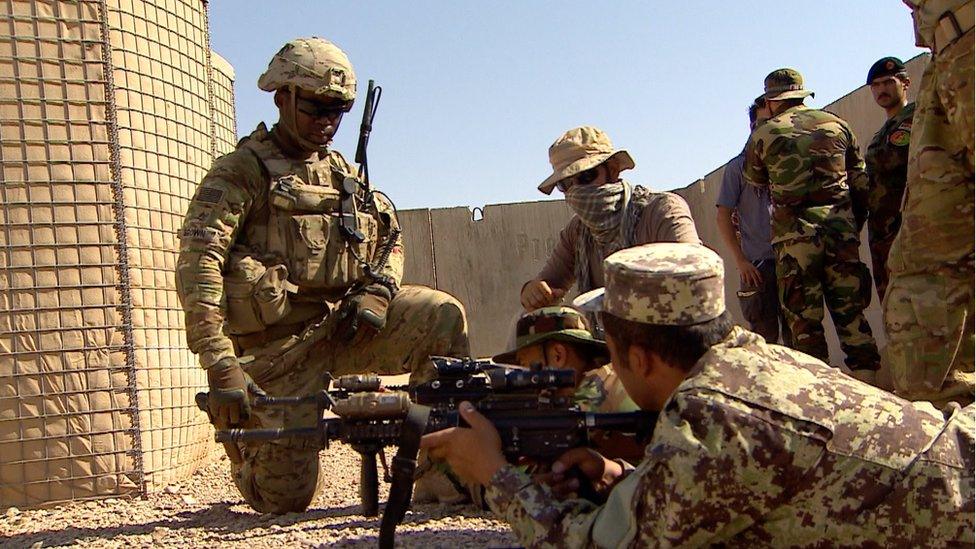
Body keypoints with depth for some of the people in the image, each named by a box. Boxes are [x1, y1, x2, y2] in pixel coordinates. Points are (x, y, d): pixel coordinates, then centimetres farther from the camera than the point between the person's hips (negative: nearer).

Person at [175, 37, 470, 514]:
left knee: (443, 317, -17)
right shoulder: (240, 172, -8)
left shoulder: (344, 174, 13)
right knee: (286, 498, -2)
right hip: (276, 344, -5)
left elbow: (391, 238, 20)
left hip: (342, 325, 5)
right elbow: (197, 266, -19)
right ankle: (245, 446, 33)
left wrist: (378, 291, -4)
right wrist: (221, 364, -29)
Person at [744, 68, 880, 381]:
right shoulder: (837, 125, 11)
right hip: (841, 228, 3)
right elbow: (860, 182, 13)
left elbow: (754, 179, 17)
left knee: (805, 320, 2)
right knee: (851, 313, 9)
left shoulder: (764, 135, 1)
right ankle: (867, 382, 8)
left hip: (795, 235, -3)